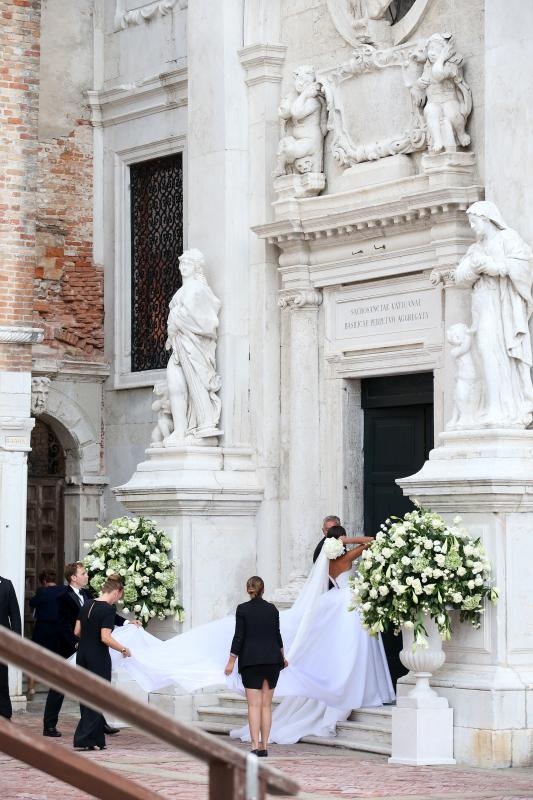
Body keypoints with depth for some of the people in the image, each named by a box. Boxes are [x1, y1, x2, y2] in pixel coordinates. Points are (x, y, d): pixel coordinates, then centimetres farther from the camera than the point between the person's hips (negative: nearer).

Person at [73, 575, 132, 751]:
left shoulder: (87, 605, 7)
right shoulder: (108, 610, -15)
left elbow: (77, 632, 10)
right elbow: (105, 638, -22)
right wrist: (123, 649, -10)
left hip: (82, 655, 7)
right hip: (98, 658, -7)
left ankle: (96, 739, 17)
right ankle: (83, 740, -5)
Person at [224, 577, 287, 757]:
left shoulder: (242, 609, -6)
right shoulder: (272, 609, 4)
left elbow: (239, 637, -9)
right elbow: (277, 635, 12)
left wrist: (231, 661, -3)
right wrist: (282, 656, 28)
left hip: (251, 661, -3)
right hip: (272, 660, 3)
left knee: (254, 705, -4)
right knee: (266, 705, 8)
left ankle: (256, 747, -13)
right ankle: (264, 746, 7)